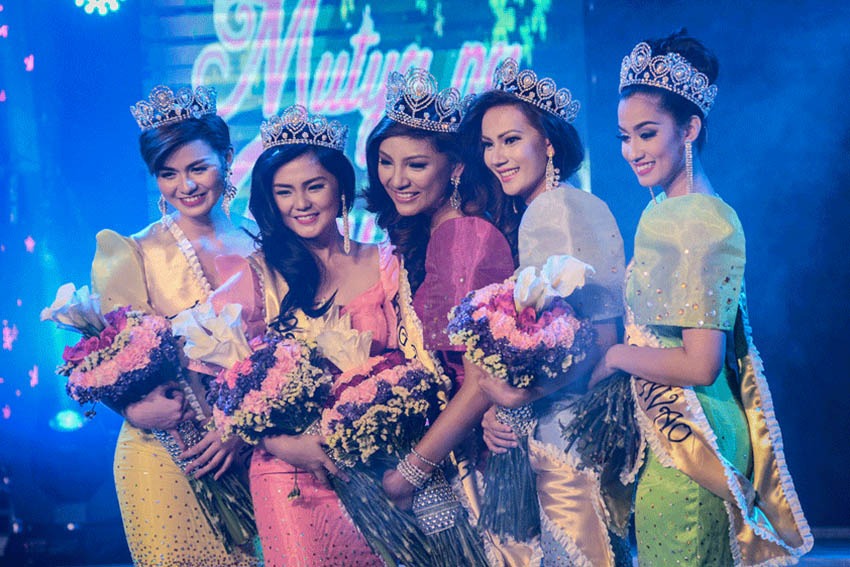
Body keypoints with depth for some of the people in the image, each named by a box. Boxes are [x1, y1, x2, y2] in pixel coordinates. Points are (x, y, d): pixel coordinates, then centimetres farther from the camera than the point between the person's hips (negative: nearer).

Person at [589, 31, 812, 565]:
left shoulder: (704, 221, -18)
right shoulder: (664, 212, 10)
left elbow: (700, 363, -21)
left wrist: (614, 356, -11)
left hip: (688, 444, -9)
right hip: (668, 436, 9)